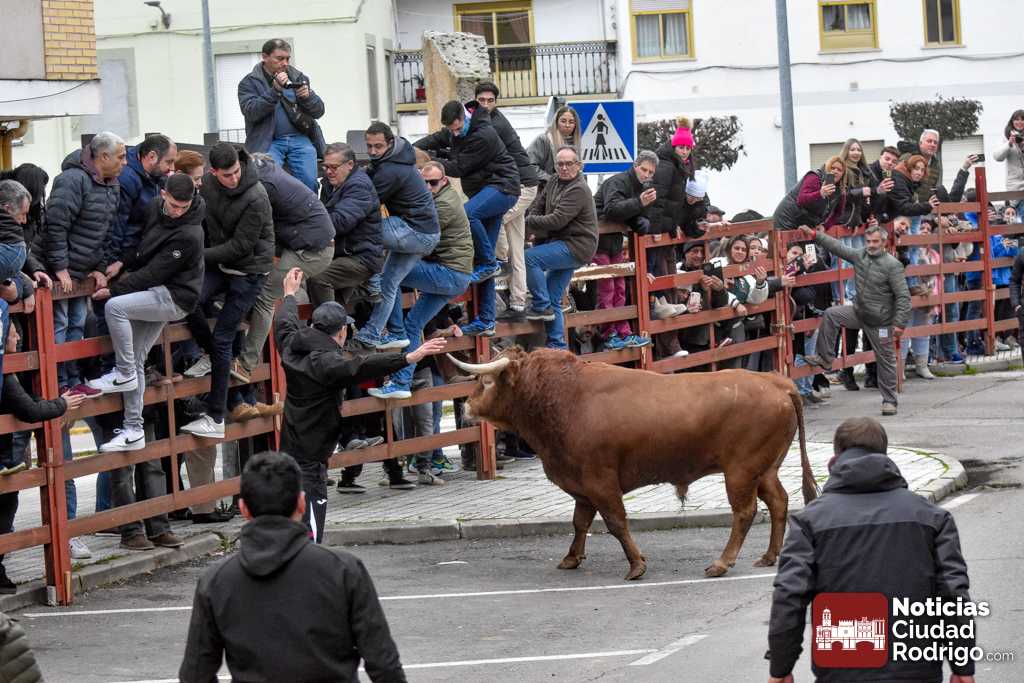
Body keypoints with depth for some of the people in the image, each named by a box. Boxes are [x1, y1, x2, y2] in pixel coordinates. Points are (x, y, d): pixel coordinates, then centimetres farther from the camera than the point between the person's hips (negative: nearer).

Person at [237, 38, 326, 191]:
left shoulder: (298, 78, 17)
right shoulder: (250, 82, 5)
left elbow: (318, 111, 15)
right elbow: (251, 112, -11)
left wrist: (308, 96, -7)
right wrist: (275, 90, -18)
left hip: (300, 138, 3)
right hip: (268, 142, -3)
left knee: (309, 183, -11)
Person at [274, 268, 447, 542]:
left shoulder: (293, 350, 8)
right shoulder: (328, 362, -18)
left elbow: (285, 325, 30)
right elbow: (362, 366, -33)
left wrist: (290, 295, 48)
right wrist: (410, 358, -41)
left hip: (288, 455, 9)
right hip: (309, 463, -9)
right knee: (308, 538, -13)